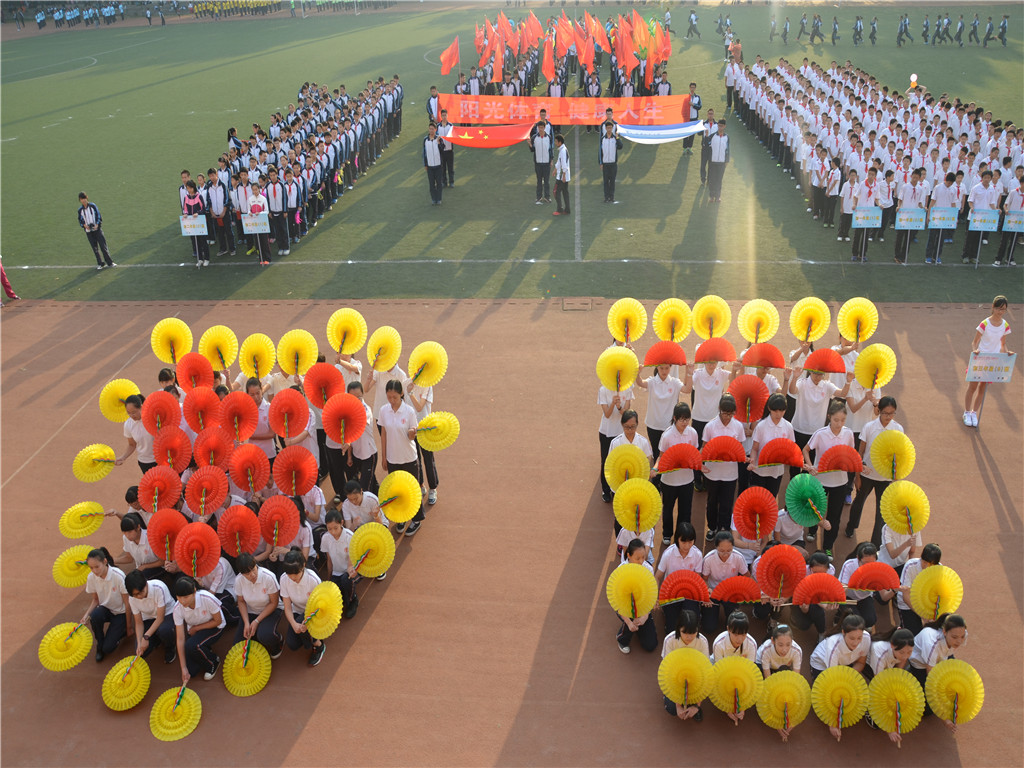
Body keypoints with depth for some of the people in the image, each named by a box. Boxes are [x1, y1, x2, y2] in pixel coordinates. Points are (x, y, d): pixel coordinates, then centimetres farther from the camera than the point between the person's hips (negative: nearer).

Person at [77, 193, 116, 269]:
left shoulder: (93, 206, -1)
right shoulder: (80, 210, 3)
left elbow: (98, 216, 1)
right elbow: (80, 221, 8)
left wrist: (97, 225, -14)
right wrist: (84, 225, -14)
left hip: (97, 229, -2)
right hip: (89, 231, 2)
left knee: (103, 246, -5)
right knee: (95, 248, 3)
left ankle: (110, 262, 1)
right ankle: (100, 263, 12)